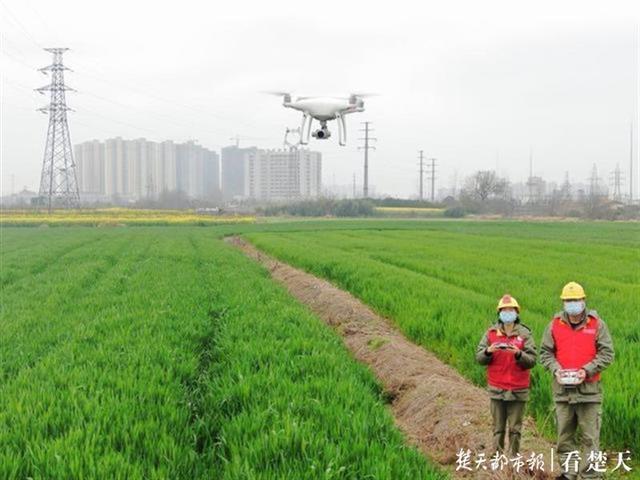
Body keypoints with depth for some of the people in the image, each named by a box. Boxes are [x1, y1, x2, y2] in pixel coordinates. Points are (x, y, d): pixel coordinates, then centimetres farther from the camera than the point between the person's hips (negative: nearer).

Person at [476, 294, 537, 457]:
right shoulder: (491, 333, 6)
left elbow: (532, 360, -5)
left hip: (518, 389, -1)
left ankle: (513, 458, 12)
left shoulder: (524, 334, 2)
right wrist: (488, 351, -16)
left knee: (515, 428, 4)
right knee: (498, 427, 6)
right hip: (497, 388, 1)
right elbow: (479, 357, 3)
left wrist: (518, 354, -22)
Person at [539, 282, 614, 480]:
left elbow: (607, 353, -2)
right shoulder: (555, 325, 4)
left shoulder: (597, 324, -1)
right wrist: (555, 369, -9)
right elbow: (545, 352, 9)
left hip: (589, 389, -2)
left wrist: (587, 370, -13)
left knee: (590, 437, 0)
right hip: (562, 389, 2)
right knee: (564, 436, 10)